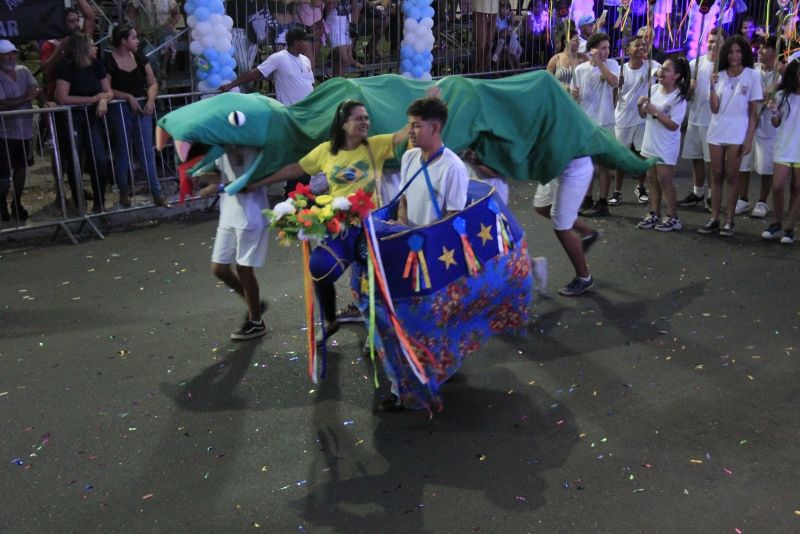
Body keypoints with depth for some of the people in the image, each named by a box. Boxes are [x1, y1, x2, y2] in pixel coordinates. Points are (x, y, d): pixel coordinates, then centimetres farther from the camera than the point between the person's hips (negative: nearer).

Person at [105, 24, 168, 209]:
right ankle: (124, 192, 17)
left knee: (147, 150, 0)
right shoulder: (109, 61, -6)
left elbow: (153, 83, 11)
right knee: (123, 151, 5)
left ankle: (156, 192, 2)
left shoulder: (139, 57, 8)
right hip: (120, 109, -3)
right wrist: (128, 96, -16)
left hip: (142, 107, 4)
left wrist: (151, 99, -7)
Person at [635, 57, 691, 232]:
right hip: (650, 143, 7)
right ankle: (654, 214, 21)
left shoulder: (679, 98, -15)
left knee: (664, 180, -4)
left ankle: (673, 218, 6)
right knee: (653, 180, 12)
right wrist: (640, 105, -10)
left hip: (666, 147, -7)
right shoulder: (654, 89, 3)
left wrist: (655, 111, -23)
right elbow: (643, 115, 11)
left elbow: (673, 125, -19)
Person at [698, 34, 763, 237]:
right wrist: (712, 87, -14)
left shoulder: (752, 76, -3)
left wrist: (749, 138, -8)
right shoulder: (719, 76, 5)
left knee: (731, 177, 0)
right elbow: (714, 108, -1)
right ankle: (714, 219, 12)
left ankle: (729, 221, 7)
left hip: (737, 134, -3)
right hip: (716, 132, 3)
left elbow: (754, 111, -2)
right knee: (717, 176, 6)